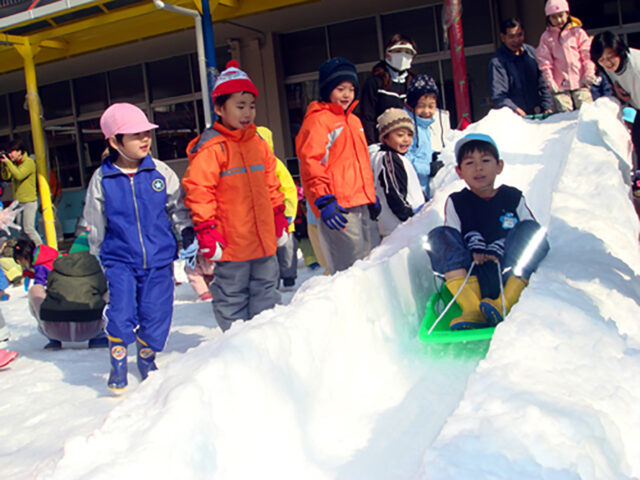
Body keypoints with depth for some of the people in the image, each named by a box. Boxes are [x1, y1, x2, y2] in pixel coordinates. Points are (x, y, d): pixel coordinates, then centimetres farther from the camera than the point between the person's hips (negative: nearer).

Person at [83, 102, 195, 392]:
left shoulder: (160, 172, 0)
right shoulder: (102, 179, -1)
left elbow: (179, 207, 11)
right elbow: (95, 225, 10)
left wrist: (188, 235, 2)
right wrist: (98, 258, 15)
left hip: (159, 259, 1)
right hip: (119, 261, -1)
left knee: (155, 313, 3)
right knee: (121, 314, -10)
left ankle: (147, 358, 29)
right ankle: (117, 365, 12)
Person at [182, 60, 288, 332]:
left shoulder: (259, 144, 10)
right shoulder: (210, 149, -11)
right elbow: (198, 191, -13)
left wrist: (279, 218, 19)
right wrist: (206, 230, -16)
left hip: (264, 239, 6)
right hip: (231, 243, -6)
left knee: (266, 290, 15)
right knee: (232, 296, 5)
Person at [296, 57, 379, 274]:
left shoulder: (353, 120, 22)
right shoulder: (317, 120, -5)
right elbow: (310, 163, -14)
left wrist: (372, 196, 26)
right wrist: (324, 201, -20)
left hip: (363, 205, 9)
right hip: (340, 208, -9)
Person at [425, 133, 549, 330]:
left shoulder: (513, 197, 12)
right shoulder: (456, 202, 12)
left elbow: (532, 233, 2)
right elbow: (452, 237, 2)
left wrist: (497, 251, -14)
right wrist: (475, 250, -19)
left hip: (511, 277, 0)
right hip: (468, 274, 0)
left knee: (529, 229, -21)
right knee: (437, 236, -18)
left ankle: (504, 305, -34)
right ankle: (472, 309, -35)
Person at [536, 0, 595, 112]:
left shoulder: (577, 32, 8)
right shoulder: (546, 36, 7)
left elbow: (588, 55, 7)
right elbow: (544, 61, 3)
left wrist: (589, 74, -3)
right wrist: (549, 81, -6)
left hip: (580, 82, 1)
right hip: (559, 85, 0)